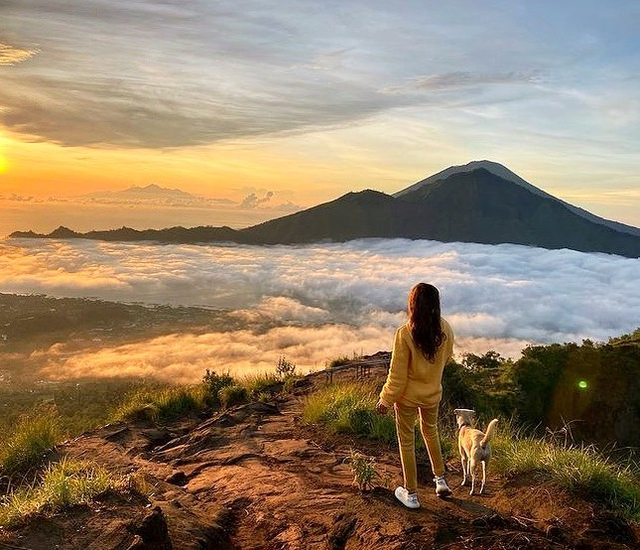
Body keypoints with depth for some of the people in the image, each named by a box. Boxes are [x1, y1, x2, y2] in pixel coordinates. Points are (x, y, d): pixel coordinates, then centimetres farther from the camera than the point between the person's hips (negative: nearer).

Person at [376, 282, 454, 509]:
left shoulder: (405, 333, -28)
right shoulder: (445, 328, -14)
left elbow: (397, 374, -20)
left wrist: (385, 400, -6)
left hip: (408, 397, -4)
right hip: (433, 394, 4)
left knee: (407, 442, 15)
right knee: (431, 432, 30)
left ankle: (411, 494, 28)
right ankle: (441, 481, 40)